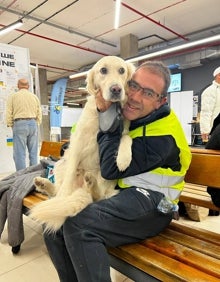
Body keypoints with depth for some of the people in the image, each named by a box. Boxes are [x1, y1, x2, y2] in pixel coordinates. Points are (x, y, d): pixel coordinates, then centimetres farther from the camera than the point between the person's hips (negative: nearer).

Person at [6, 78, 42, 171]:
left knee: (20, 153, 0)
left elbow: (9, 114, 0)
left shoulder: (13, 96, 3)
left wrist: (11, 126, 11)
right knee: (33, 153, 9)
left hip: (19, 124, -3)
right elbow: (39, 114, 9)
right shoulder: (34, 97, 11)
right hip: (33, 123, 3)